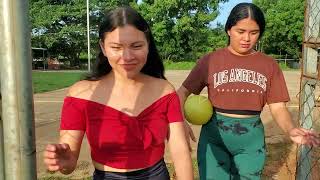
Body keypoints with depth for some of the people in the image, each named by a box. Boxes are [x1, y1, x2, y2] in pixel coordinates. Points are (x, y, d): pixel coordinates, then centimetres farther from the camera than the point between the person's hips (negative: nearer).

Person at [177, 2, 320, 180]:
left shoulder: (269, 65, 1)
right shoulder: (210, 60, -5)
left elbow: (278, 107, -1)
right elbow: (182, 92, -5)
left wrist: (291, 129, -22)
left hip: (251, 138, 2)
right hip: (214, 134, -1)